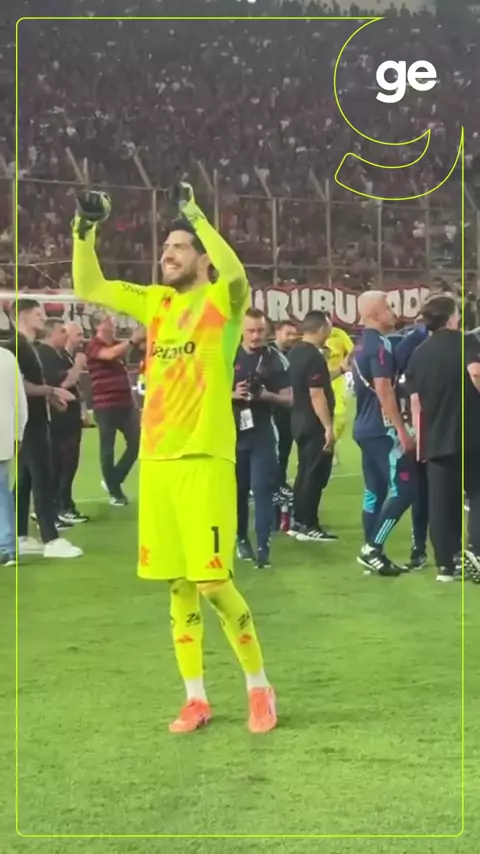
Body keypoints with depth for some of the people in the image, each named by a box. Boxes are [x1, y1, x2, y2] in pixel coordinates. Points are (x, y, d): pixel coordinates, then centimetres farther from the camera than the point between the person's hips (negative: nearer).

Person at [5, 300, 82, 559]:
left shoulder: (29, 347, 18)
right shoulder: (16, 346, -13)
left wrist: (49, 397, 12)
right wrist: (51, 390, -15)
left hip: (34, 421, 10)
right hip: (28, 422, -10)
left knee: (25, 480, 10)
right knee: (43, 479, -10)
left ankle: (20, 537, 13)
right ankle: (51, 540, -10)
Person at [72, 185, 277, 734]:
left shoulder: (222, 300, -2)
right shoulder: (154, 302, 14)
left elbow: (236, 273, -25)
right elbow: (88, 288, 16)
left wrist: (194, 213, -24)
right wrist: (85, 229, 4)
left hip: (205, 460, -6)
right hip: (156, 461, 6)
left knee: (212, 583, -7)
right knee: (177, 584, 9)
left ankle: (259, 688, 11)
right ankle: (195, 699, 18)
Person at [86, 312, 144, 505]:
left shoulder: (118, 344, 15)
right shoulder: (93, 345, -7)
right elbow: (110, 354, -26)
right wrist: (133, 339, -32)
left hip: (126, 403, 6)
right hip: (105, 405, -6)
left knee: (137, 442, 2)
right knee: (108, 448, 1)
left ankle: (113, 481, 19)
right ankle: (114, 491, 13)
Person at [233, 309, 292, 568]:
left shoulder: (275, 359, 1)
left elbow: (288, 399, 1)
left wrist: (267, 395, -18)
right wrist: (233, 394, -16)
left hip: (262, 432, -1)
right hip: (232, 432, 1)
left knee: (262, 488, -8)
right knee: (237, 489, 11)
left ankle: (263, 546, -10)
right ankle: (242, 539, 27)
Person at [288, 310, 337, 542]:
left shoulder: (296, 352, 10)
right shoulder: (314, 357, -20)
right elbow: (316, 394, -24)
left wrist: (339, 370, 29)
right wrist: (328, 427, -22)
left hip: (300, 420, 10)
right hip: (314, 424, -10)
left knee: (305, 471, 16)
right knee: (315, 474, -3)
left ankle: (299, 522, 20)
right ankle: (309, 526, 0)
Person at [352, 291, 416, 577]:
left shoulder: (362, 345, 15)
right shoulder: (380, 345, -15)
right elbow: (384, 391, -21)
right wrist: (403, 430, -19)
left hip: (366, 428, 10)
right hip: (383, 430, -10)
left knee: (375, 492, 11)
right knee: (404, 489, -7)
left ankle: (372, 553, 13)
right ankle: (372, 548, -8)